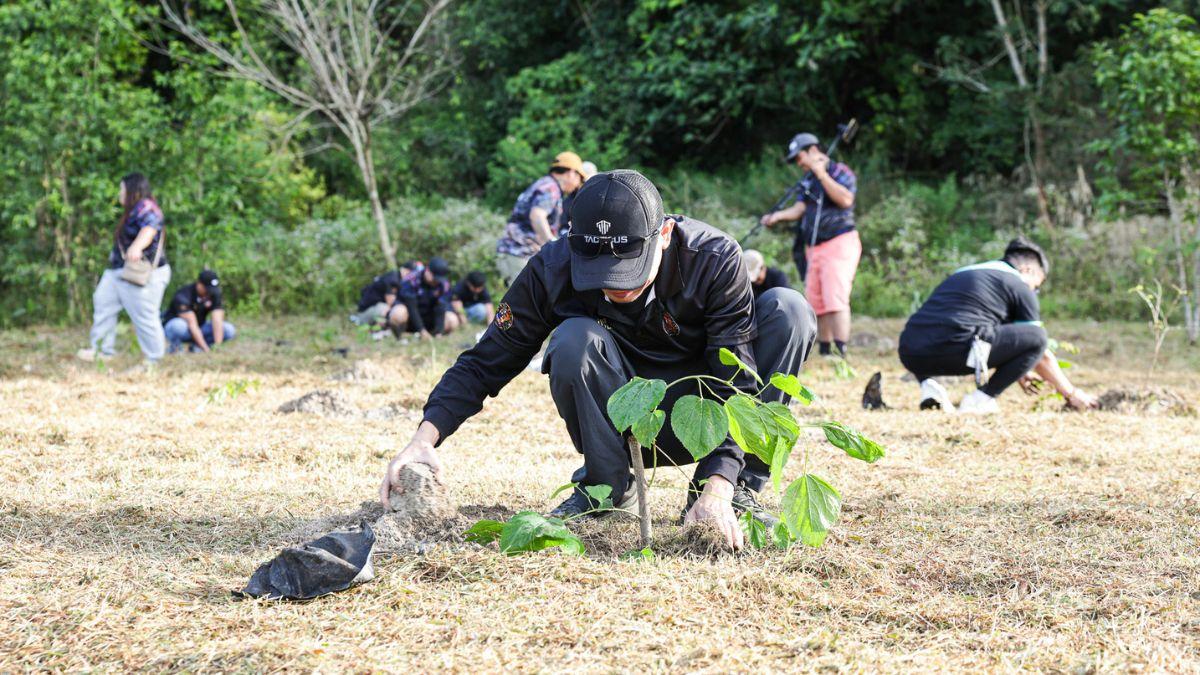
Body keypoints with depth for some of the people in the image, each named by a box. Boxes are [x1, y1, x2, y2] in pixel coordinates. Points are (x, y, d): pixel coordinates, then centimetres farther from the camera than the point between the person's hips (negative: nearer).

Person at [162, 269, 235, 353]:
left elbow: (217, 321, -22)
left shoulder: (214, 295, -12)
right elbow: (192, 324, -34)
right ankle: (175, 347, -9)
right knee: (178, 325, -41)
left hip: (199, 331, 5)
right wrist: (206, 349, -40)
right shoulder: (183, 295, -27)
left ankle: (197, 346, -3)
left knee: (229, 330, -17)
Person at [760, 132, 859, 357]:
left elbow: (845, 199, -21)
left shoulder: (840, 172, -4)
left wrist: (822, 174, -18)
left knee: (835, 299, -18)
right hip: (813, 247, 8)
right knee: (817, 303, 6)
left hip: (839, 243, -8)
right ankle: (825, 352, 12)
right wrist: (778, 216, -7)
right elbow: (799, 209, 11)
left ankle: (841, 353, -24)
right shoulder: (809, 180, 18)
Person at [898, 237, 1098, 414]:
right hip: (953, 351, -7)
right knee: (1036, 335, 6)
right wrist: (1071, 393, 30)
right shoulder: (1019, 285, 13)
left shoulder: (962, 273, 34)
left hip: (911, 356, 7)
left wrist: (1018, 374, 57)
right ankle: (981, 400, 1)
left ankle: (928, 384, 11)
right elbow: (1042, 356, 18)